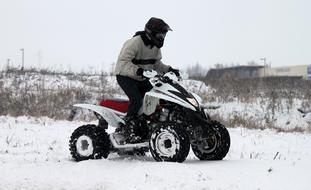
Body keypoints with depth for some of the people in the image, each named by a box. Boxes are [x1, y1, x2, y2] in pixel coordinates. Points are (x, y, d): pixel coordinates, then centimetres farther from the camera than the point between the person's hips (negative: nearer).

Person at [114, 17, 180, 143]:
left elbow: (156, 63, 12)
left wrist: (168, 69, -6)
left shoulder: (155, 46, 2)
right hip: (125, 76, -8)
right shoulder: (135, 43, -25)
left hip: (142, 78, 9)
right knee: (137, 100, -28)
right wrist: (137, 70, -45)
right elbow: (123, 62, -31)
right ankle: (129, 130, -20)